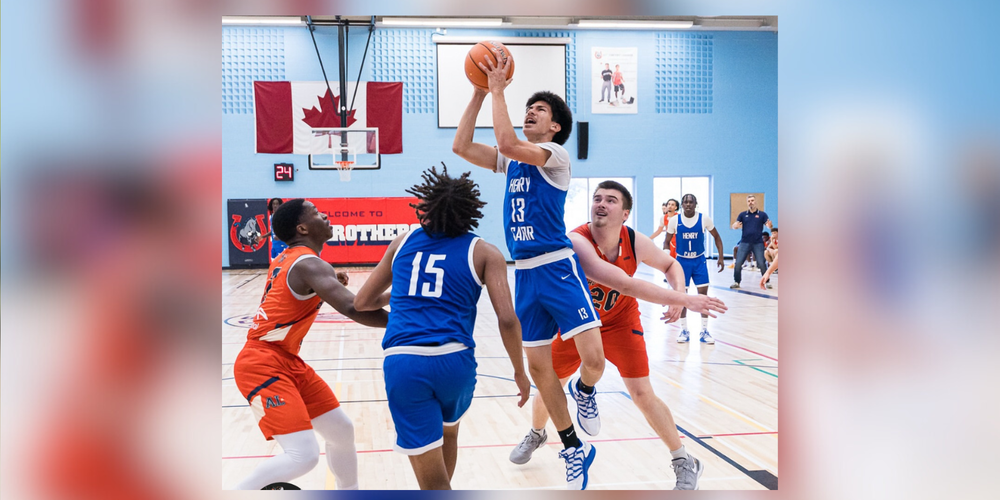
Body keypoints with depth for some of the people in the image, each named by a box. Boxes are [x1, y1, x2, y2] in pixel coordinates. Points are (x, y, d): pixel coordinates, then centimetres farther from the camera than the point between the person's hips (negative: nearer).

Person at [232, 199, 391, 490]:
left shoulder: (287, 259, 11)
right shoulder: (309, 264, -18)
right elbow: (353, 308, -32)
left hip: (288, 362, 10)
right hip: (262, 365, -10)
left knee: (342, 430, 12)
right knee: (304, 455, -20)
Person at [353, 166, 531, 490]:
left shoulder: (403, 243, 16)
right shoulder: (484, 253, 7)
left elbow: (362, 302, 22)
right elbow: (507, 319, -4)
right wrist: (519, 371, 9)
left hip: (402, 363, 0)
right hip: (454, 360, 0)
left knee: (433, 481, 3)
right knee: (448, 432, 33)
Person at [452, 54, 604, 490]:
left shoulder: (556, 155, -5)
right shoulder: (512, 161, 15)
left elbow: (506, 142, -22)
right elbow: (461, 146, 9)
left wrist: (498, 89, -12)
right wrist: (479, 93, 5)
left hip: (558, 268, -7)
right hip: (524, 273, 7)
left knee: (593, 359, -18)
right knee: (537, 365, 7)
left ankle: (584, 390, 19)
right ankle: (574, 449, 23)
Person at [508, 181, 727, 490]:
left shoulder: (636, 242, -21)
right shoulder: (576, 241, -36)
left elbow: (671, 264, 1)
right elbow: (624, 284, -48)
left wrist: (678, 294, -21)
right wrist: (684, 299, -51)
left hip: (619, 322, 1)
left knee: (642, 394, -8)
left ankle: (685, 463, 9)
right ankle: (535, 436, 45)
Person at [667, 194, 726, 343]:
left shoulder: (704, 219, -9)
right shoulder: (675, 221, -9)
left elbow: (716, 237, 4)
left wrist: (721, 257, -2)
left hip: (699, 261, 0)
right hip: (682, 261, 0)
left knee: (703, 293, -3)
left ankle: (704, 331, 6)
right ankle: (684, 331, 14)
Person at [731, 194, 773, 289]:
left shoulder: (762, 214, 5)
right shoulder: (743, 214, 9)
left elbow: (769, 226, -2)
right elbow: (734, 225, 6)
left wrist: (770, 225, -26)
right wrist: (735, 226, -19)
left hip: (758, 243, -1)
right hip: (745, 242, 1)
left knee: (761, 264, -4)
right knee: (738, 264, -5)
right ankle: (736, 282, 8)